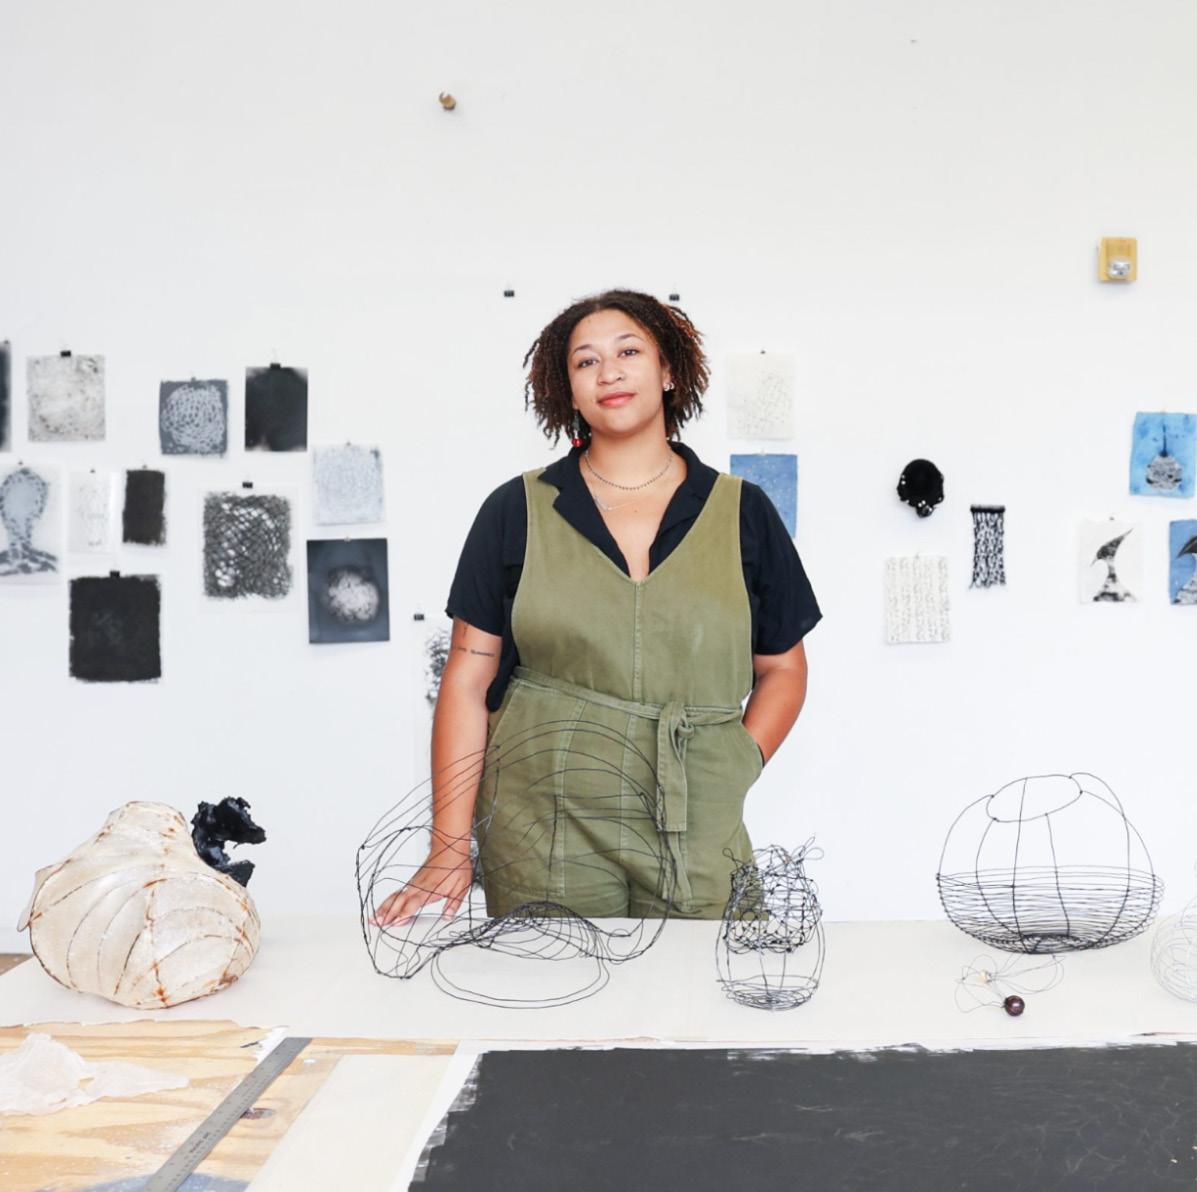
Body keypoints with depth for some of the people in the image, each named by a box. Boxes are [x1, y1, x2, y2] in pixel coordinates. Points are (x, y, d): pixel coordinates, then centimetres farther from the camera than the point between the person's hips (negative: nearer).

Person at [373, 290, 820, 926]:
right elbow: (468, 679, 1)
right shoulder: (516, 510, 4)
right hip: (541, 841, 0)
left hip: (694, 843, 1)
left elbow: (782, 668, 13)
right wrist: (450, 848, -5)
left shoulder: (742, 512, 6)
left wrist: (735, 772, -3)